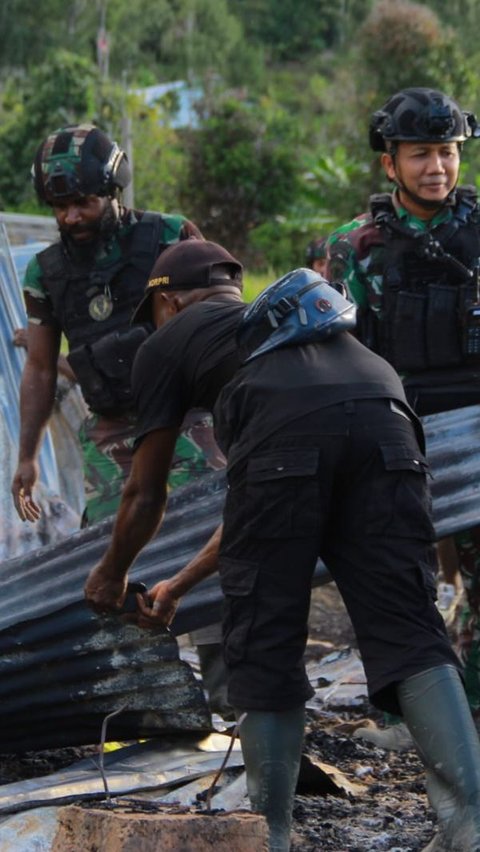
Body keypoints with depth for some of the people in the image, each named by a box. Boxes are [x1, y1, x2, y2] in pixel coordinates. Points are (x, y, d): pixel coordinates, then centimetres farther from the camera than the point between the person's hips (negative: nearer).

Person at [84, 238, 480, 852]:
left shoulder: (168, 343, 29)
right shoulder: (275, 323, 45)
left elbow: (145, 495, 32)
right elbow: (265, 501, 49)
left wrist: (111, 574, 52)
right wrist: (179, 584, 58)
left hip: (285, 434, -4)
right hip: (386, 420, 4)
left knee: (264, 647, 8)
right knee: (407, 636, 0)